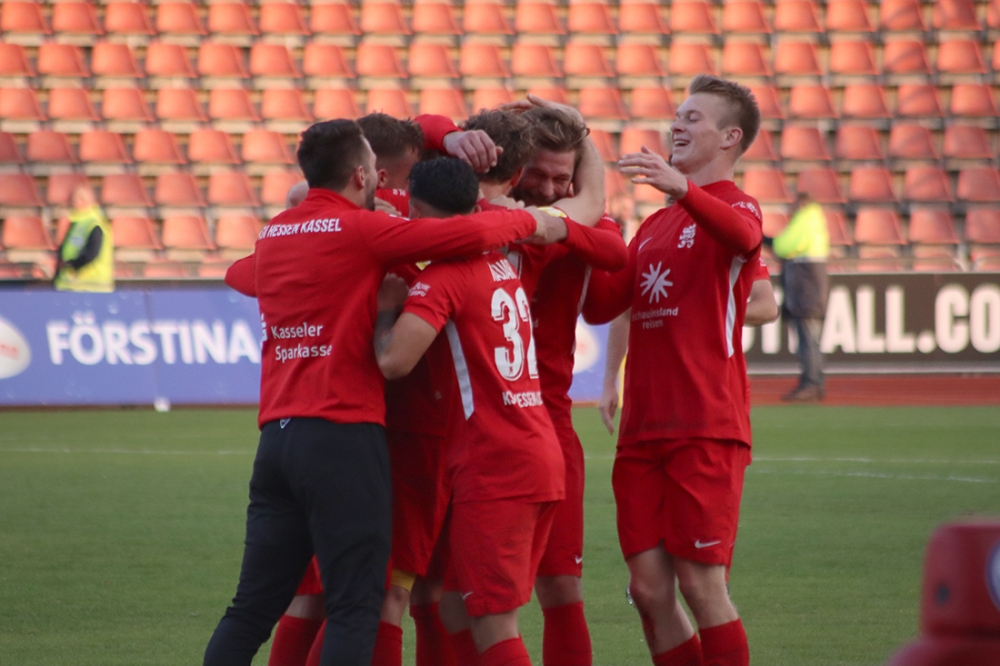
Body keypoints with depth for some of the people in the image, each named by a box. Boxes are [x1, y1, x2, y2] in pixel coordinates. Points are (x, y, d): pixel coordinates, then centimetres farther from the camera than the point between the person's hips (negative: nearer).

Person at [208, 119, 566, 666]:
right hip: (344, 436, -7)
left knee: (255, 605, 10)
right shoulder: (361, 230, -8)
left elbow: (239, 276, 35)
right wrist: (530, 223, 7)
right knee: (354, 606, -4)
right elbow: (471, 234, -12)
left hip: (277, 432, 7)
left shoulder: (272, 235, 12)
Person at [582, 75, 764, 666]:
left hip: (706, 429, -7)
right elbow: (601, 306, 22)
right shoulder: (656, 223, 21)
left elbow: (742, 234, -29)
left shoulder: (734, 205, -3)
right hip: (643, 430, 7)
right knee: (649, 588, 3)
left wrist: (681, 186, -47)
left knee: (703, 586, -9)